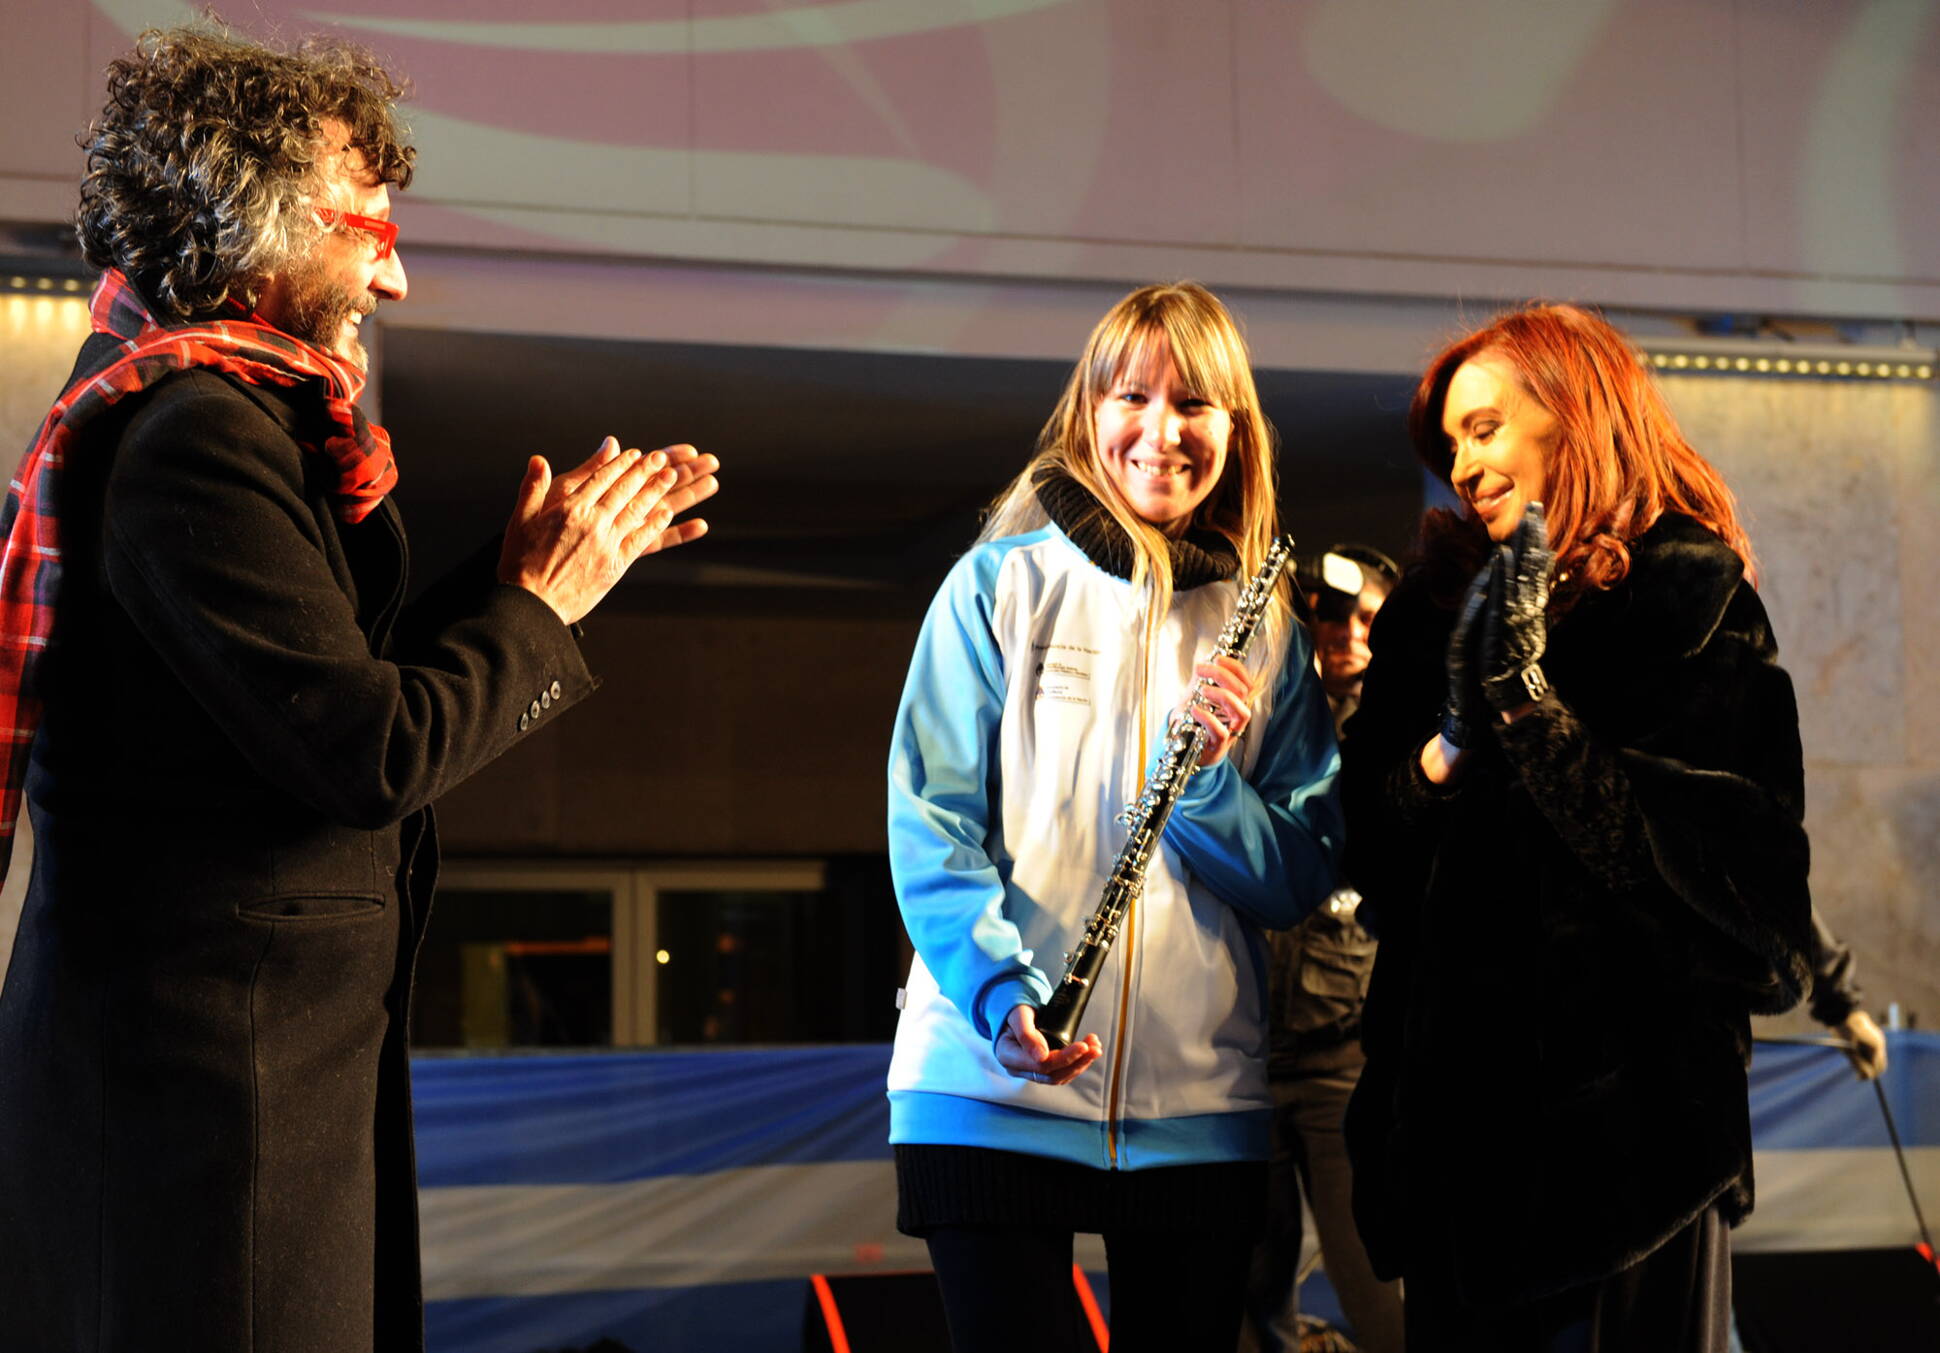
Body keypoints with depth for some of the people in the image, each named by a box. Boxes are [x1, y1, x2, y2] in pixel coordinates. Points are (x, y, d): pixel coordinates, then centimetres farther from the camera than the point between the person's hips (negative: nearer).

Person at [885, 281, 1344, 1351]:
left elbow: (1302, 883, 8)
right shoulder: (1001, 584, 2)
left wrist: (1209, 778, -11)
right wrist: (998, 995, -20)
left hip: (1200, 1102, 3)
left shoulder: (1264, 630, 11)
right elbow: (930, 821, -4)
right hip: (992, 1088, -3)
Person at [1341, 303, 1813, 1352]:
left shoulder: (1690, 606, -3)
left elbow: (1726, 856, -15)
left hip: (1630, 1097, -5)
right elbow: (1368, 852, 9)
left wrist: (1530, 705, -19)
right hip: (1460, 1099, 5)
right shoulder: (1441, 606, 12)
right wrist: (1447, 748, -11)